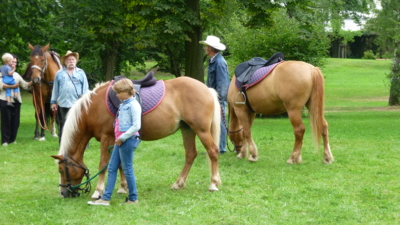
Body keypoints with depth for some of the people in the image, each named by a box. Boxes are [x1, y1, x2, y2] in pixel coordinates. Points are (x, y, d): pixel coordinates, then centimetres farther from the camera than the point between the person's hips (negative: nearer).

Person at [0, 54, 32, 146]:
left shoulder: (16, 75, 18)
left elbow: (25, 85, 18)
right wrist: (12, 86, -24)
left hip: (16, 101, 5)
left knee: (15, 121, 5)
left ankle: (12, 139, 15)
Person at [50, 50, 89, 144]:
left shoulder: (81, 73, 7)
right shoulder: (59, 74, 9)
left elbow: (85, 89, 5)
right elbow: (55, 89, 10)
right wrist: (53, 102, 6)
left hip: (77, 104, -1)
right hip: (63, 104, 1)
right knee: (63, 126, 7)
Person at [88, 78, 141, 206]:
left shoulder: (133, 105, -13)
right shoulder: (123, 104, 15)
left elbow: (136, 126, -20)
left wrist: (122, 138, -18)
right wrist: (118, 138, 13)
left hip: (128, 139, -10)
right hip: (120, 140, 10)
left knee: (127, 169, -2)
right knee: (112, 168, 9)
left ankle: (133, 199, 10)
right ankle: (105, 198, 11)